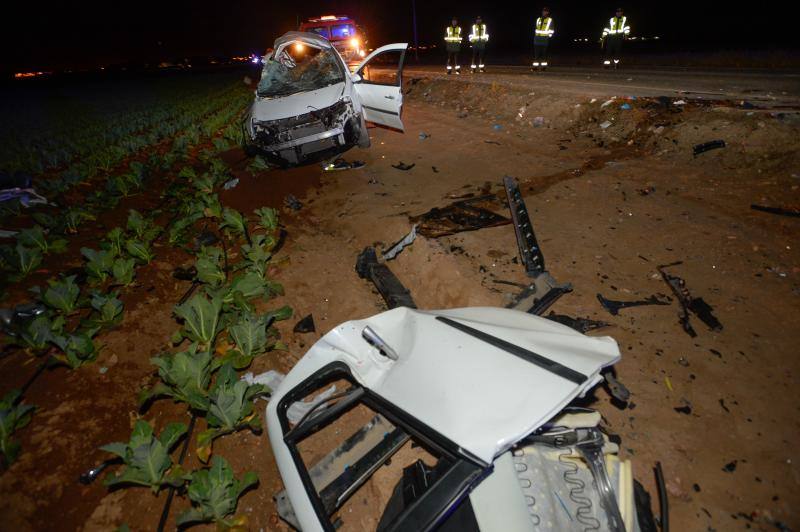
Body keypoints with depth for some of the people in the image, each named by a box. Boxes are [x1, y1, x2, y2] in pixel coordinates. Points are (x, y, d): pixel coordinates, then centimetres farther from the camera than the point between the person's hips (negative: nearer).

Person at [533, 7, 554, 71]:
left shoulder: (550, 20, 3)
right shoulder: (538, 19, 16)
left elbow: (552, 30, 2)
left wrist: (549, 36, -7)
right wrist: (535, 36, 14)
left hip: (544, 39, -4)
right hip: (537, 39, 4)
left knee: (544, 54, -4)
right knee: (536, 53, -1)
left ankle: (543, 66, -2)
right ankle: (535, 66, 1)